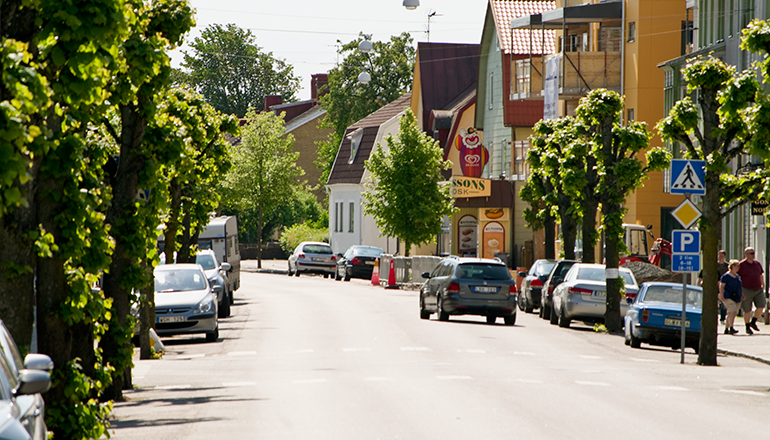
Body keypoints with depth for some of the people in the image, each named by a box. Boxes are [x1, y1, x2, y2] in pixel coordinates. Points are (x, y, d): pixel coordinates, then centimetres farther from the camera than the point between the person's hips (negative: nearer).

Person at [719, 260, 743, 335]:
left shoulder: (737, 276, 17)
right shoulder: (726, 276, -8)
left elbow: (740, 286, 27)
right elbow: (721, 286, -10)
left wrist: (742, 295, 20)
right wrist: (721, 295, -18)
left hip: (737, 298, 8)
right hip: (728, 297, -8)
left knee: (730, 313, 7)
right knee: (733, 311, -20)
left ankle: (726, 329, 13)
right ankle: (731, 328, -20)